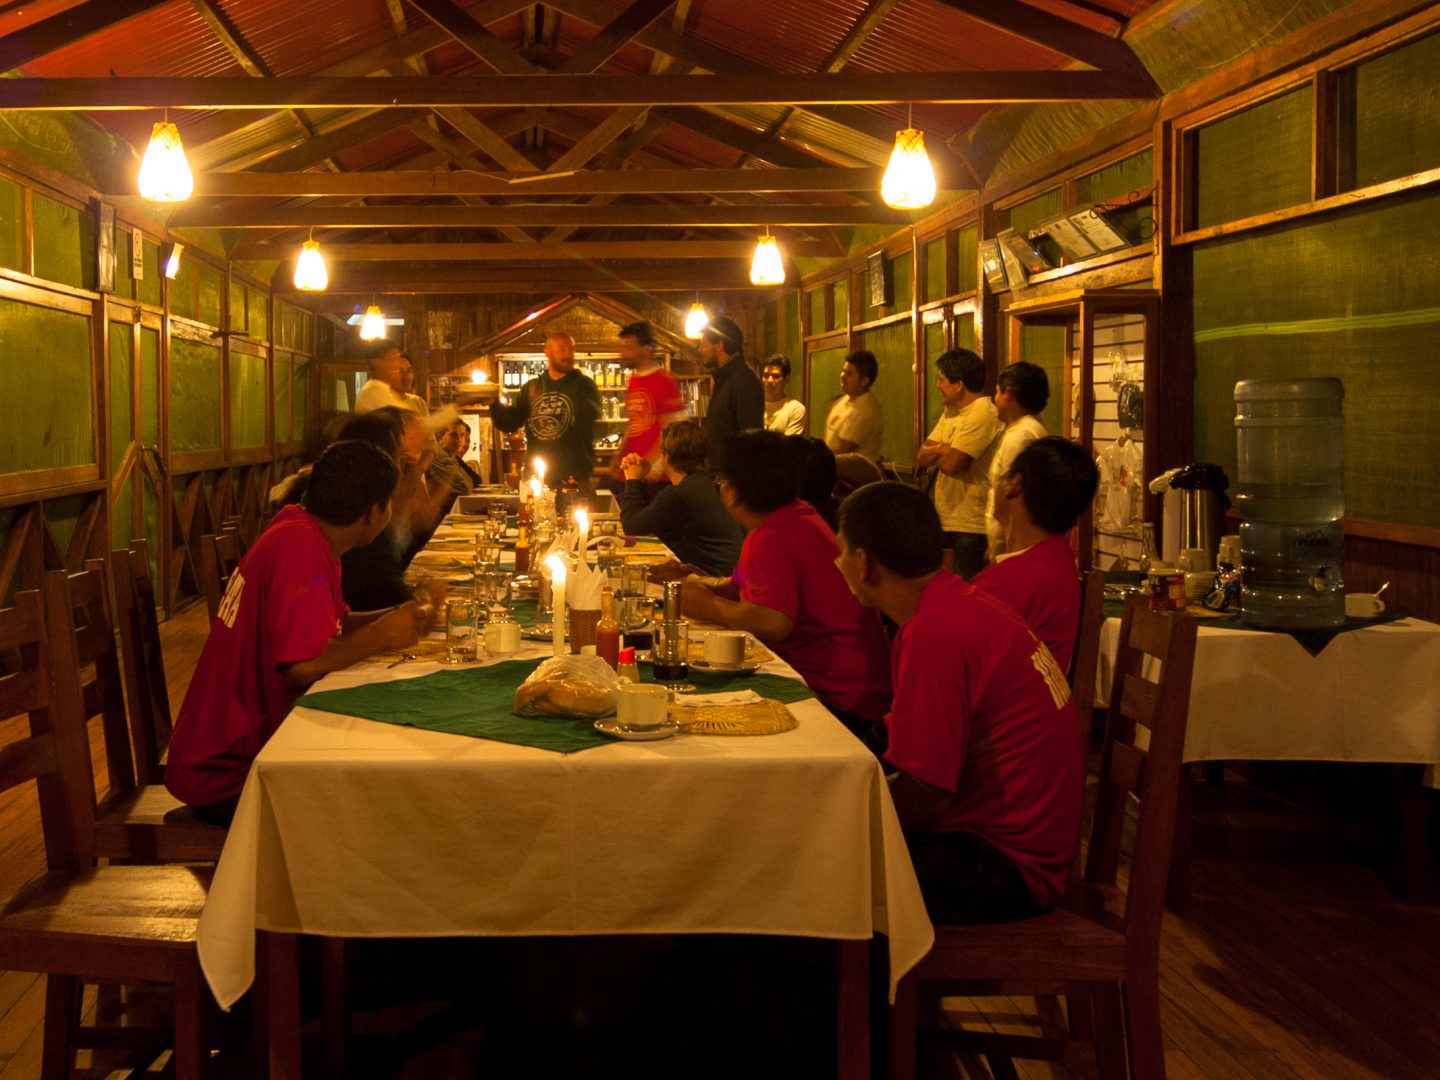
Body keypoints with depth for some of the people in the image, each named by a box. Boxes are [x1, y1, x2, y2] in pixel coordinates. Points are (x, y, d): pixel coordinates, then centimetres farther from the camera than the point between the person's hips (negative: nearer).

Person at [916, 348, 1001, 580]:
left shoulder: (982, 413, -17)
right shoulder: (951, 412, 14)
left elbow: (951, 464, -22)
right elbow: (921, 456, 8)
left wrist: (935, 452, 0)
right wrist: (941, 449, -12)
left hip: (971, 525, -9)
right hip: (947, 518, 9)